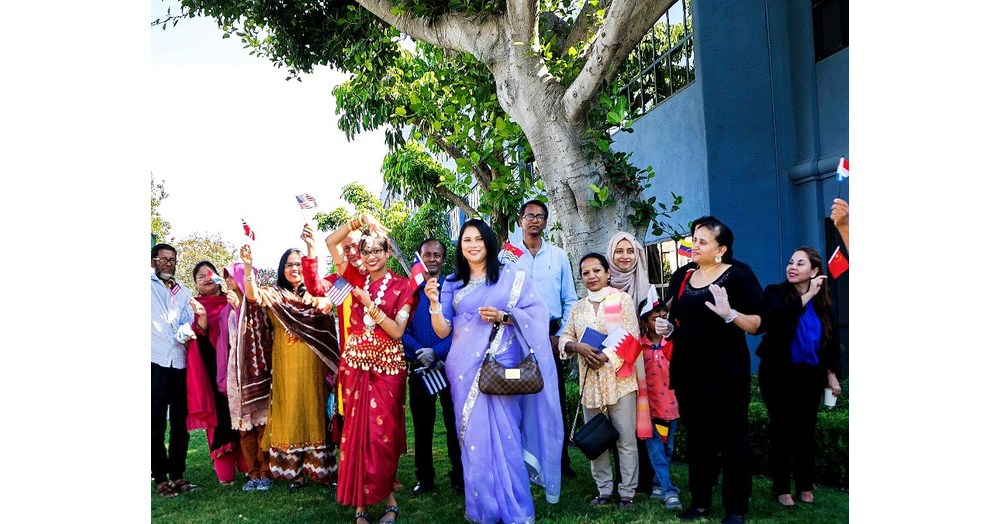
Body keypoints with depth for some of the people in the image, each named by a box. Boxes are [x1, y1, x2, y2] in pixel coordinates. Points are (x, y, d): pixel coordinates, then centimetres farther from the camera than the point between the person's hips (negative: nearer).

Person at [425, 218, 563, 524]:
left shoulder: (511, 277, 3)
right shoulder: (452, 284, 11)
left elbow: (537, 311, -2)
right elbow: (443, 331, 5)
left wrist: (503, 316, -14)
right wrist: (434, 303, -11)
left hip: (500, 365, -3)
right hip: (465, 369, 3)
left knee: (504, 435, -5)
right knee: (473, 436, 5)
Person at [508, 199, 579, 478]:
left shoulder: (558, 255, 9)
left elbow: (570, 300, 8)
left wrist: (560, 335, 0)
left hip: (550, 334, 1)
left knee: (556, 398, 3)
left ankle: (561, 460, 11)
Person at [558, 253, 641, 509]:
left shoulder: (622, 299, 1)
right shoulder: (577, 308, 16)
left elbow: (631, 338, -7)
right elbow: (564, 339, 11)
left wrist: (605, 357, -15)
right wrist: (578, 347, -10)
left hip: (618, 378, -5)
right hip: (589, 381, 5)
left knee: (626, 438, -2)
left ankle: (627, 492, 8)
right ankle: (604, 490, 20)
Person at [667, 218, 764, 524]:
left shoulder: (738, 275, -8)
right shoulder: (684, 278, 10)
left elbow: (757, 324, -14)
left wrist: (728, 313, -30)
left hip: (726, 372, -6)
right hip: (688, 372, 6)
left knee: (733, 439, 3)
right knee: (697, 438, 14)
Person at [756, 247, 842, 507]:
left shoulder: (821, 301, 3)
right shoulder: (776, 292, -8)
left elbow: (829, 341, 10)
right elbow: (776, 317, -31)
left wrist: (832, 374, 8)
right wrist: (806, 296, -28)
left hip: (810, 376, 3)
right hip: (779, 374, -3)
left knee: (806, 430, 10)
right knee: (782, 430, 2)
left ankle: (805, 486, 23)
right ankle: (782, 488, 13)